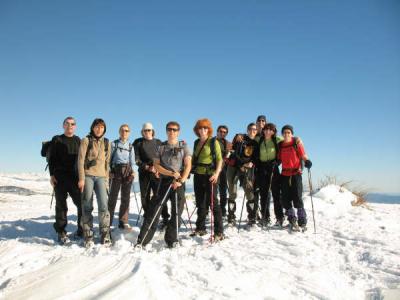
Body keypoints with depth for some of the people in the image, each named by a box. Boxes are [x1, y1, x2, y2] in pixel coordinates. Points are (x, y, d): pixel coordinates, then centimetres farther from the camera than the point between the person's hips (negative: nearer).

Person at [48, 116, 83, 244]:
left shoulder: (78, 140, 13)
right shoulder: (57, 140, 6)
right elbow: (52, 158, 2)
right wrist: (52, 175, -7)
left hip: (75, 177, 3)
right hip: (60, 177, -2)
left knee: (82, 203, -1)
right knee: (61, 205, 2)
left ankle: (81, 231, 12)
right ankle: (61, 233, 11)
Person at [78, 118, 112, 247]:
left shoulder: (106, 143, 13)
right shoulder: (86, 140, 2)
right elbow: (81, 159, -3)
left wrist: (106, 179, 13)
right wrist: (81, 178, -10)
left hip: (101, 177, 2)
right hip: (88, 176, -2)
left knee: (104, 205, -11)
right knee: (87, 206, -1)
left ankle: (105, 235, 0)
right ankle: (88, 236, 8)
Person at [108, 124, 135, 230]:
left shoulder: (130, 146, 13)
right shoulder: (114, 144, 5)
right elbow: (109, 158, 3)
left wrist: (132, 171, 1)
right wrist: (109, 171, -6)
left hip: (127, 171, 3)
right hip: (116, 170, -3)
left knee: (126, 197, 1)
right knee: (113, 196, -4)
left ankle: (123, 221, 6)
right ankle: (108, 221, 4)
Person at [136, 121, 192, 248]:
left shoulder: (184, 146, 8)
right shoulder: (161, 147, 11)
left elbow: (188, 165, -1)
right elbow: (156, 165, 3)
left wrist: (181, 181, -14)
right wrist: (171, 173, -10)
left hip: (179, 182, 0)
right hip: (164, 181, 0)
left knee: (177, 212, 1)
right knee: (154, 210, -5)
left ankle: (171, 240, 14)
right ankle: (142, 240, 0)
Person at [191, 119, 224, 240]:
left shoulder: (213, 141, -4)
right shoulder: (197, 142, 13)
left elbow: (219, 159, -9)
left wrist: (216, 173, -21)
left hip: (210, 175, -6)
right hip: (198, 175, 6)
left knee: (213, 203, -8)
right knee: (200, 203, 12)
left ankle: (219, 232, -4)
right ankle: (200, 228, 24)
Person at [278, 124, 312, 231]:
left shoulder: (297, 142, 0)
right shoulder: (280, 145, 10)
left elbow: (303, 155, -2)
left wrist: (307, 161, -21)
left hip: (296, 173, -4)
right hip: (284, 174, 4)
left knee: (297, 198, -8)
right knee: (285, 199, 4)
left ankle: (302, 221, 2)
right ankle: (292, 220, 20)